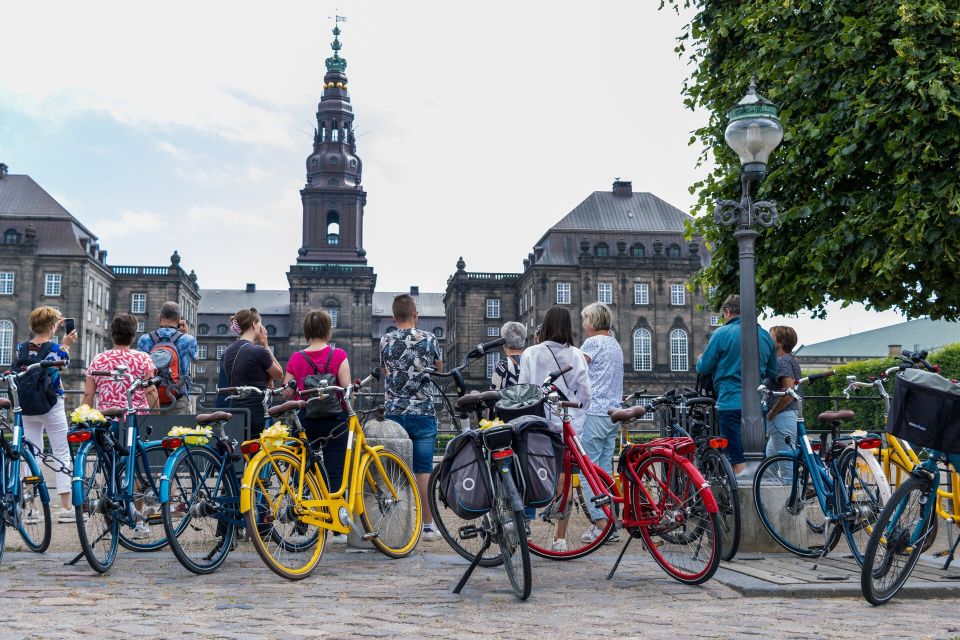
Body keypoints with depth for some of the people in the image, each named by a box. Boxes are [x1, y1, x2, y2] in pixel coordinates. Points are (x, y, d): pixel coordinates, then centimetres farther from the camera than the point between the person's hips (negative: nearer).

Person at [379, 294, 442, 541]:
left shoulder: (385, 341, 1)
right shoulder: (429, 339, -1)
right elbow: (440, 370, 16)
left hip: (394, 413, 1)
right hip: (423, 412, -1)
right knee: (424, 470, 2)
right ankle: (428, 525, 5)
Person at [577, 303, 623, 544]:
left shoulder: (593, 343, -8)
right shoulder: (616, 345, 19)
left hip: (594, 413, -9)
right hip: (613, 412, 9)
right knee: (605, 469, 11)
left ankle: (601, 523, -9)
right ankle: (610, 521, 11)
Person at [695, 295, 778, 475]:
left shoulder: (722, 334, -7)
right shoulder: (765, 335, 10)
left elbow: (704, 367, -4)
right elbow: (772, 372, 16)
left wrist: (699, 360, 18)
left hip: (731, 403, -6)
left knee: (739, 459, -5)